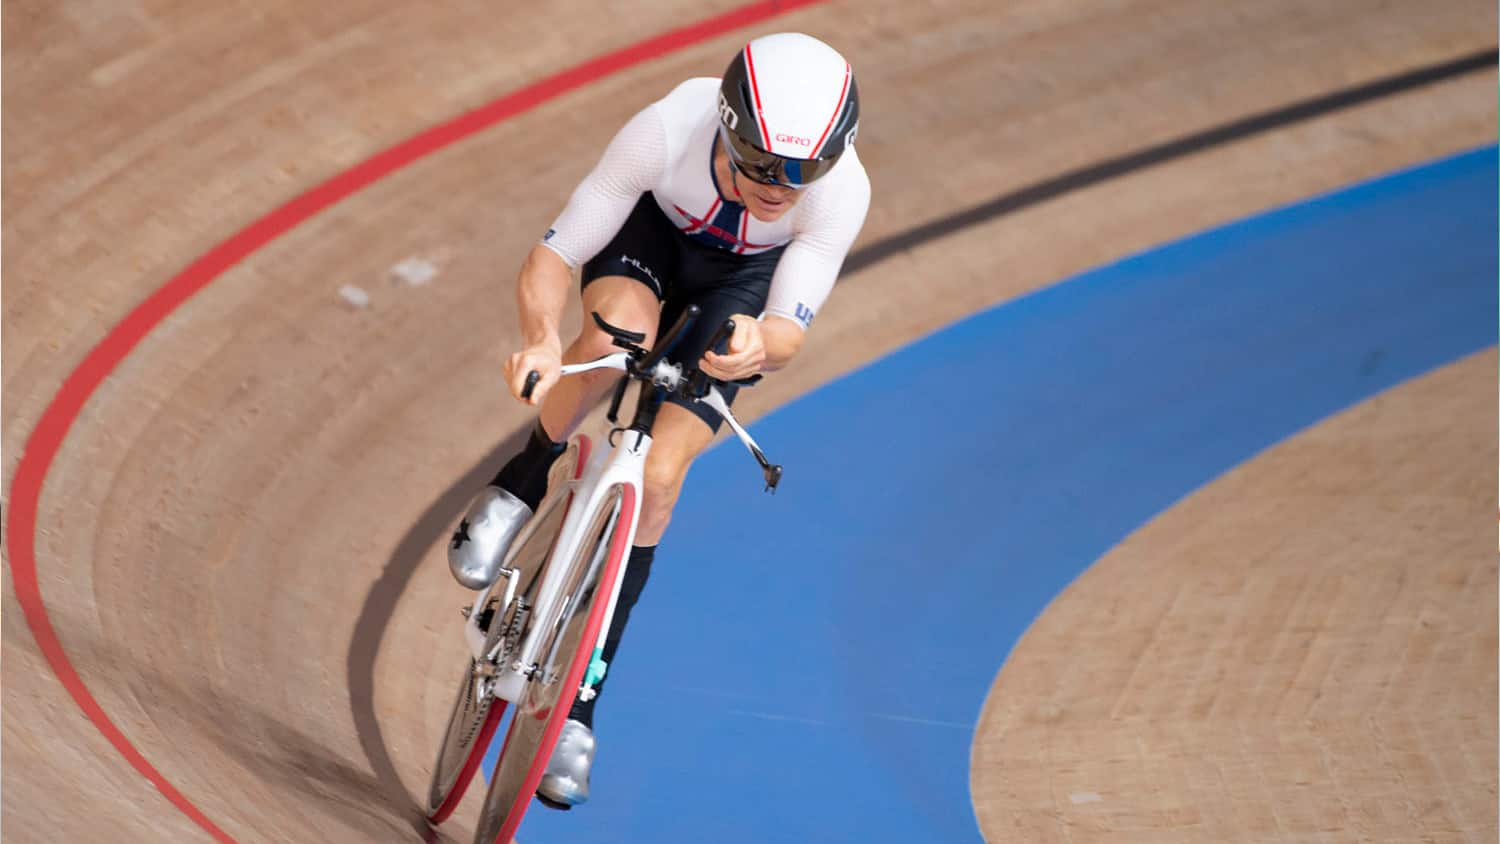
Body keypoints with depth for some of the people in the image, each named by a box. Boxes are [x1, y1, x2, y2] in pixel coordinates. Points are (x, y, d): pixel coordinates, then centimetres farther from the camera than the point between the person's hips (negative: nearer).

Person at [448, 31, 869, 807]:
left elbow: (789, 329, -36)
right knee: (619, 336, -37)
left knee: (656, 478, -13)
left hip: (741, 278, 0)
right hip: (651, 229, 0)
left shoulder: (841, 191, -37)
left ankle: (578, 701, 0)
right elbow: (549, 261, -33)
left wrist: (760, 343, -61)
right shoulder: (667, 131, -39)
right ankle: (517, 489, -8)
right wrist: (542, 338, -54)